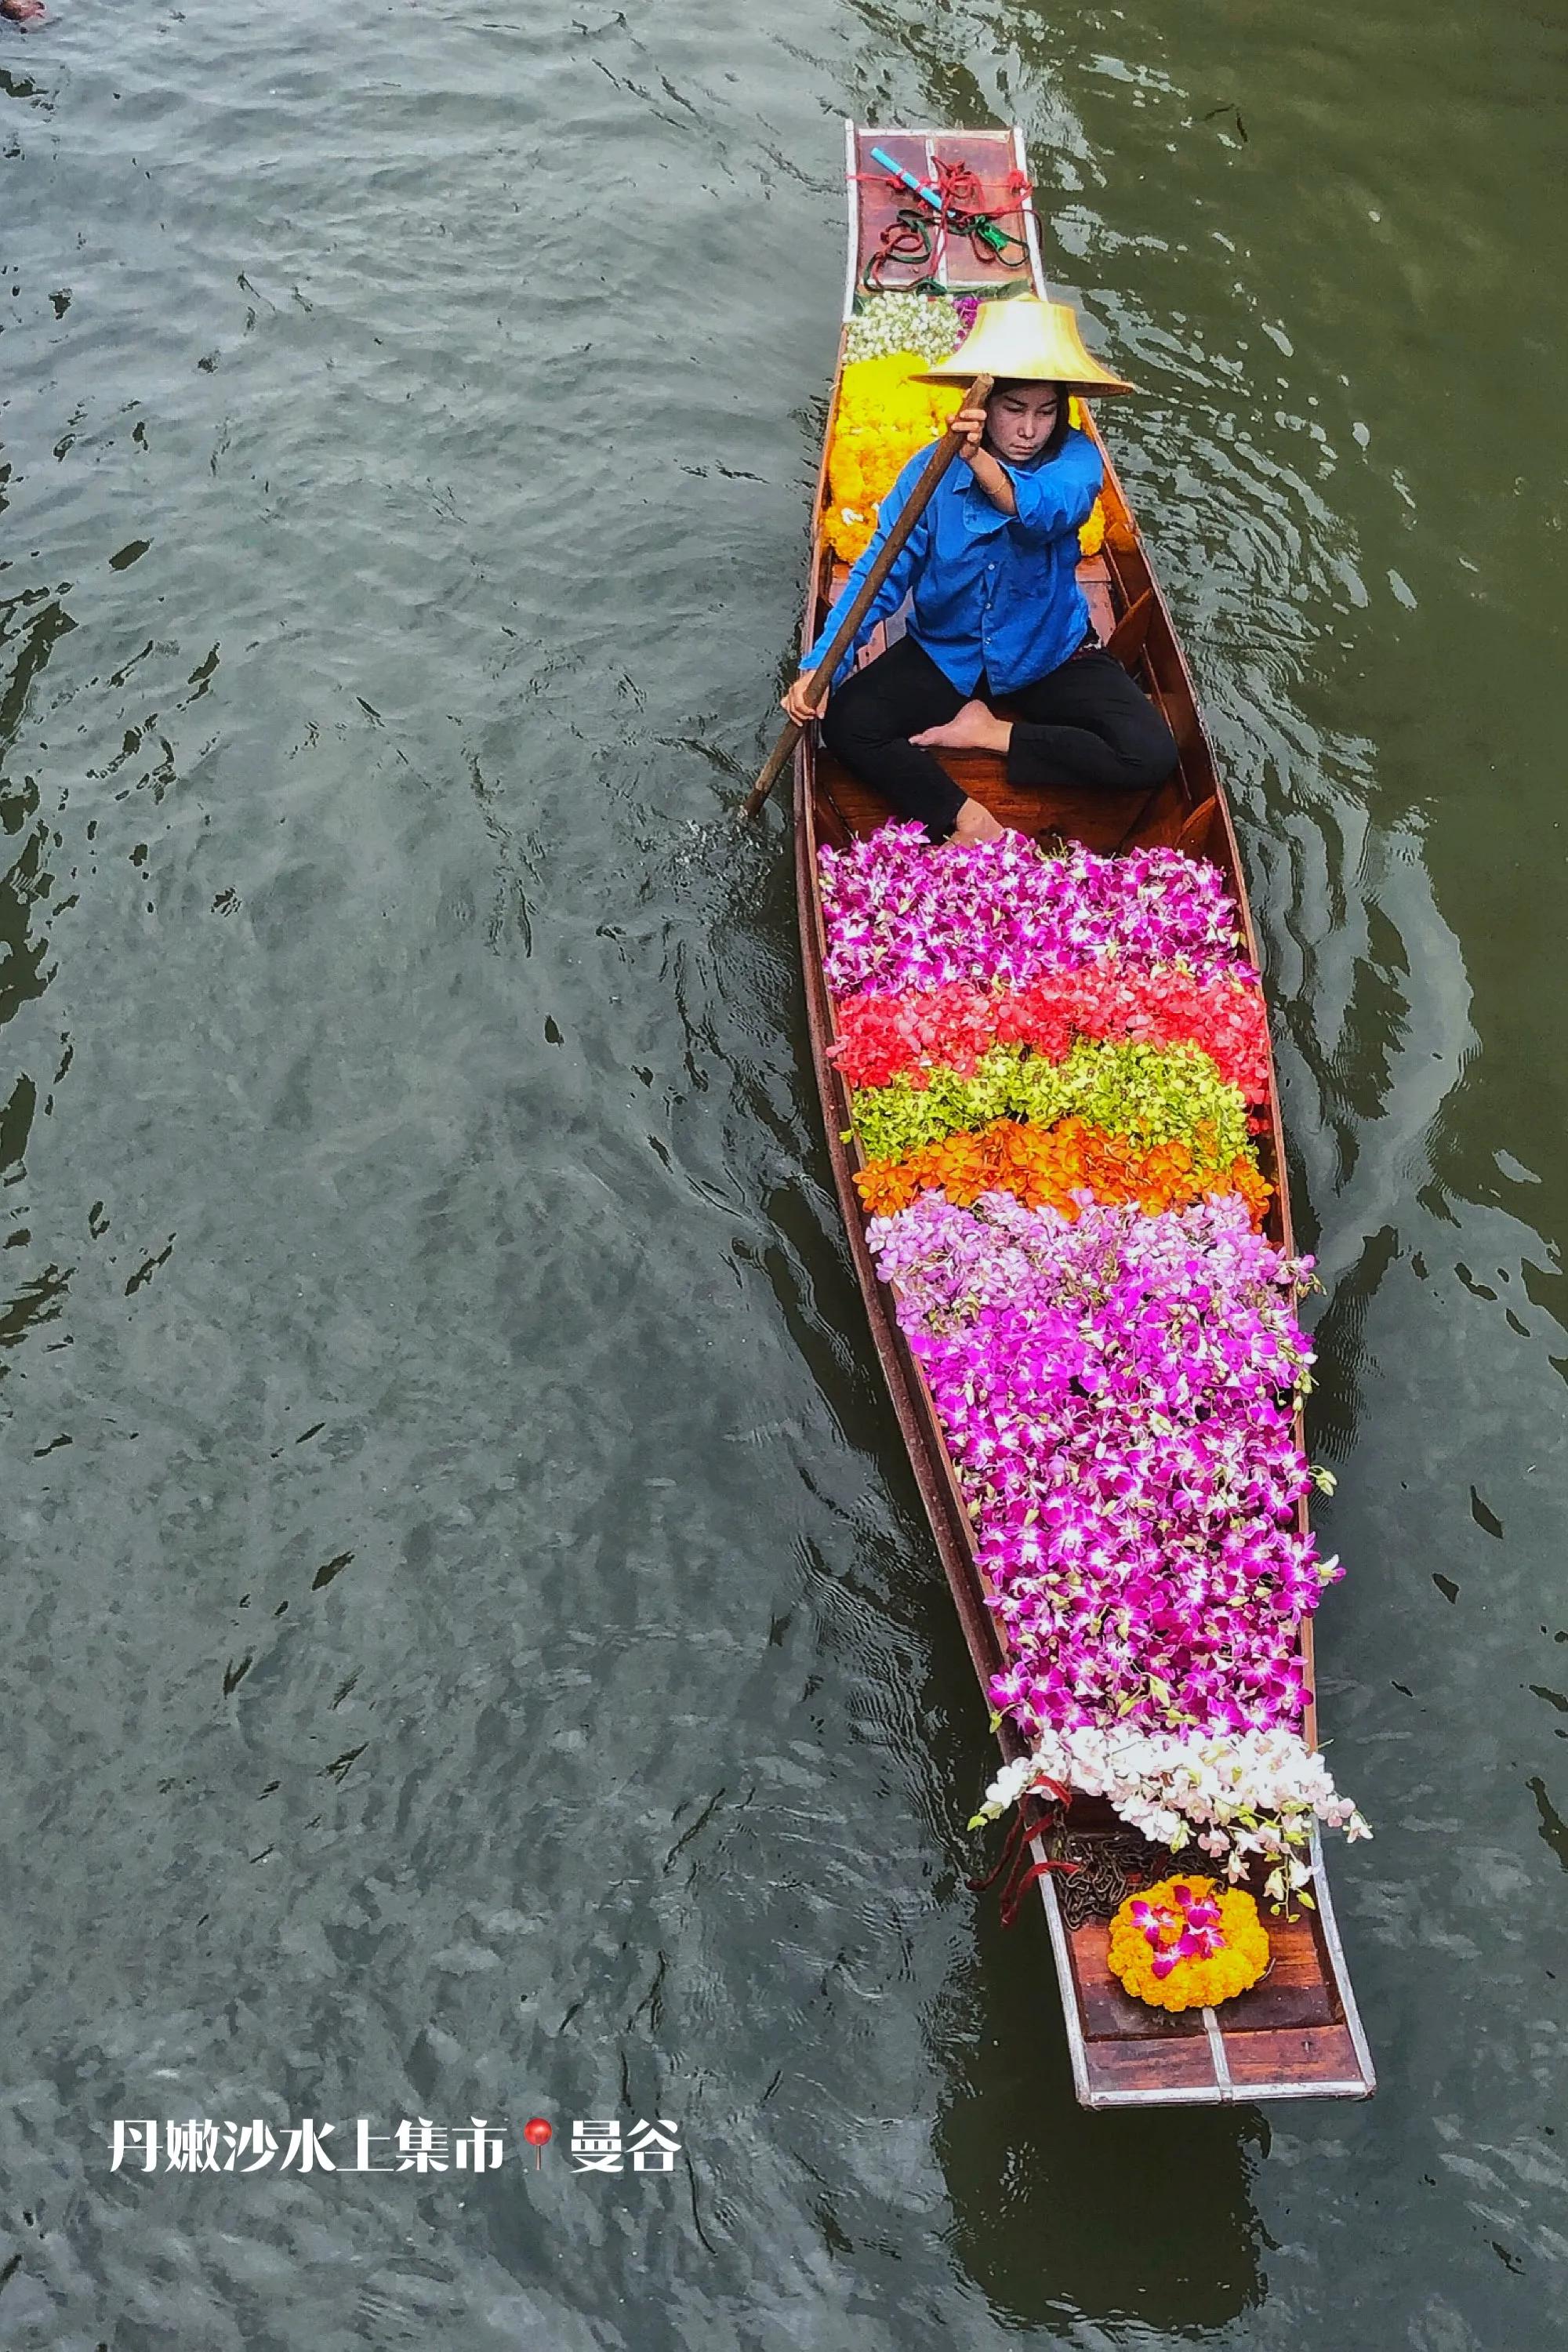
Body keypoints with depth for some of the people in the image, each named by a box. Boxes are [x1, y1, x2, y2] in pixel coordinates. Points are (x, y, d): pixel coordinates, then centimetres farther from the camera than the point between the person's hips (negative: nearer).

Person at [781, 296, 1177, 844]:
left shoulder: (1074, 458, -15)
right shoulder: (934, 469, -12)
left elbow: (1048, 511, -39)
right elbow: (879, 574, -17)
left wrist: (979, 462, -60)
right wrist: (820, 664, -31)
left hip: (1052, 655, 0)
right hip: (944, 654, 0)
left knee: (1150, 756, -22)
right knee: (846, 724, -24)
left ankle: (992, 733, -6)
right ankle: (963, 820, -24)